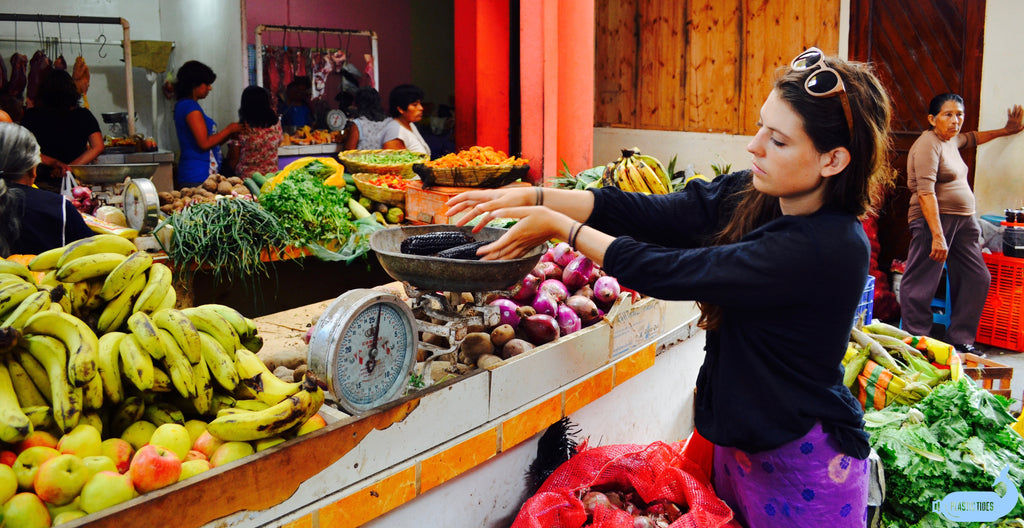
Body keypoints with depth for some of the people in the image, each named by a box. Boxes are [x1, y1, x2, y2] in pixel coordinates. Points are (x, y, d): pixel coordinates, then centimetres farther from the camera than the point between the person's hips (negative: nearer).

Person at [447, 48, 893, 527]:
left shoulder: (832, 249, -29)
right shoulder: (748, 195, -5)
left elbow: (670, 272, -28)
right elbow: (653, 213, -12)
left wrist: (559, 227, -20)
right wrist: (532, 197, -20)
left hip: (803, 470, -7)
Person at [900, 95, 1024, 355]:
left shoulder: (951, 140, 16)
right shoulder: (928, 144, -13)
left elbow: (971, 138, 44)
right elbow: (925, 192, -23)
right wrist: (938, 236, -29)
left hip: (963, 221, 10)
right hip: (934, 219, -10)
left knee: (977, 279, 9)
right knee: (921, 285, -9)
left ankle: (961, 339, 19)